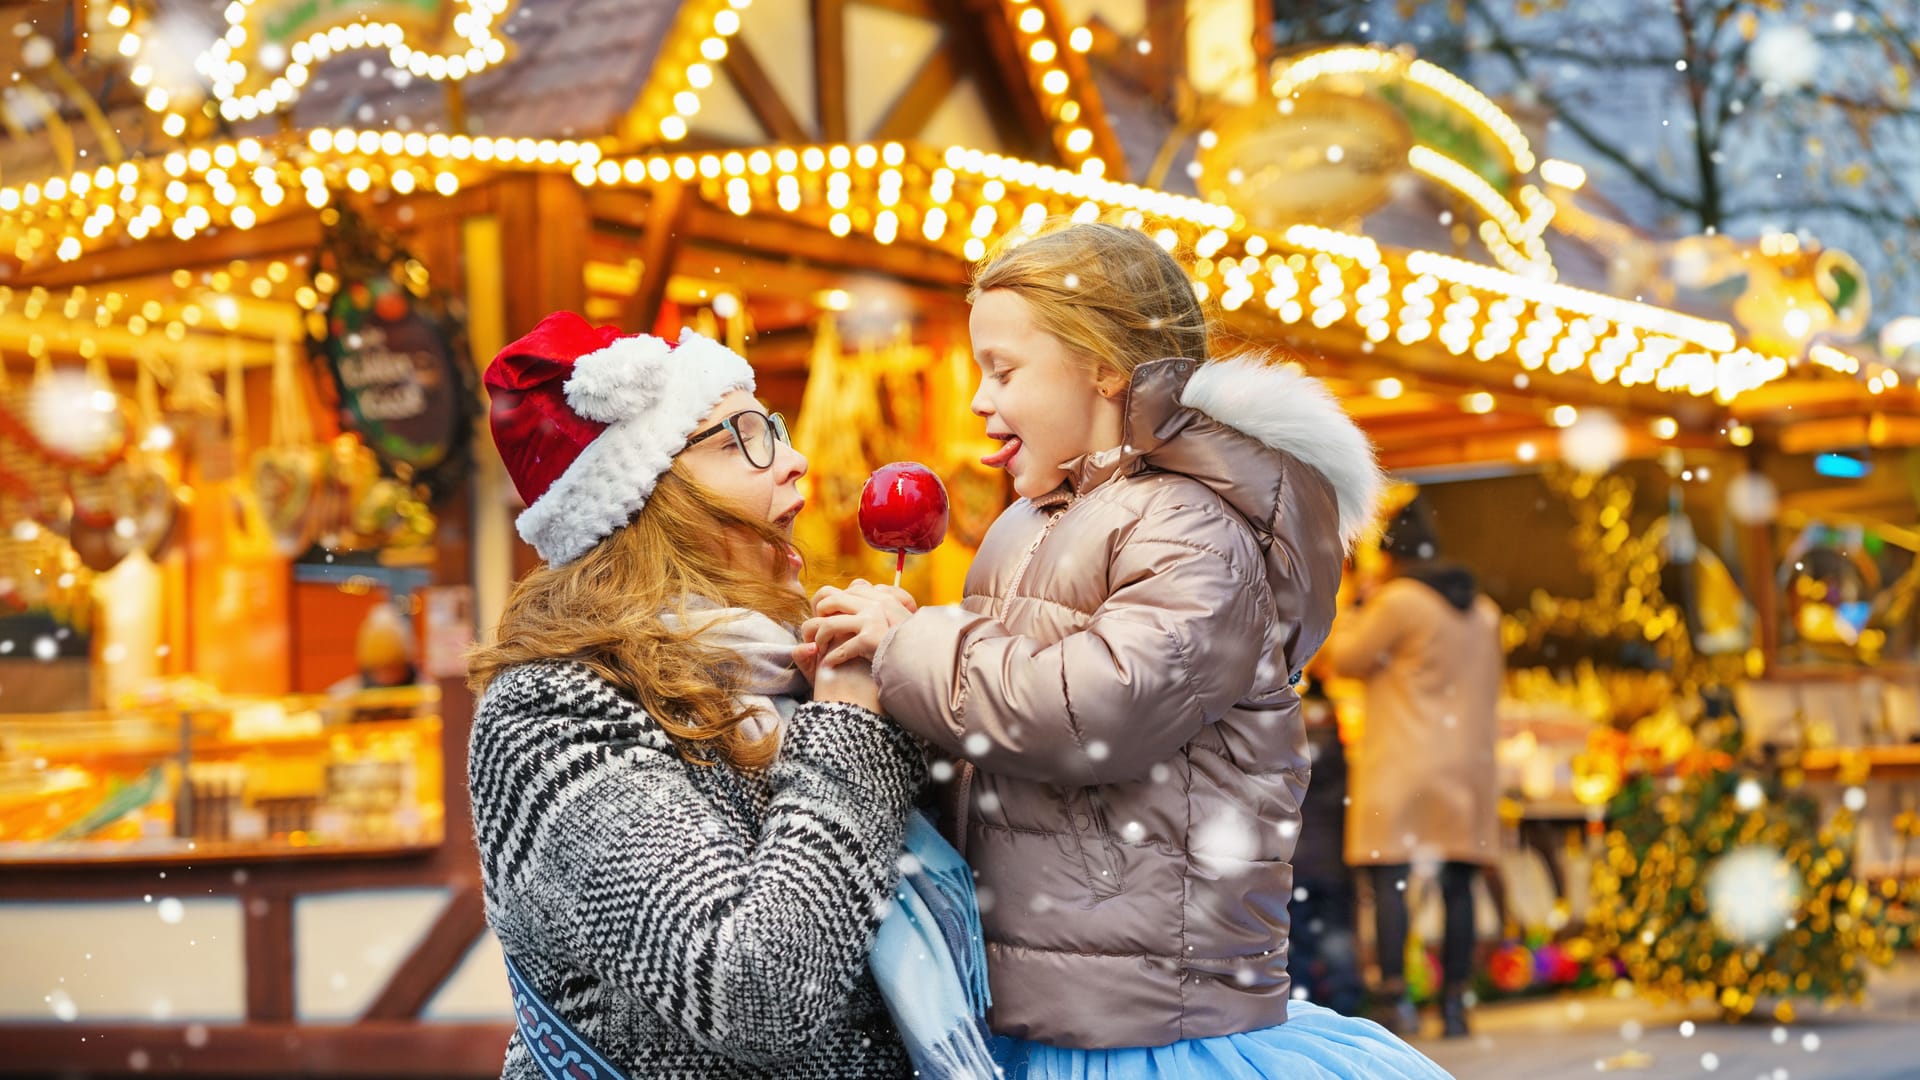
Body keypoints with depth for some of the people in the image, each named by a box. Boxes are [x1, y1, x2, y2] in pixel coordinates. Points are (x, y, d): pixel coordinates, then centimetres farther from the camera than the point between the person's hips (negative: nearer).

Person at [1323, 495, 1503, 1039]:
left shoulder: (1398, 601, -8)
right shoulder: (1481, 609, 15)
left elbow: (1348, 657, -1)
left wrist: (1354, 609, 12)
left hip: (1402, 765, -6)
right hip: (1468, 764, 6)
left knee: (1389, 877, -8)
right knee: (1457, 885, 5)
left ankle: (1396, 995, -17)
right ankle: (1455, 1003, 5)